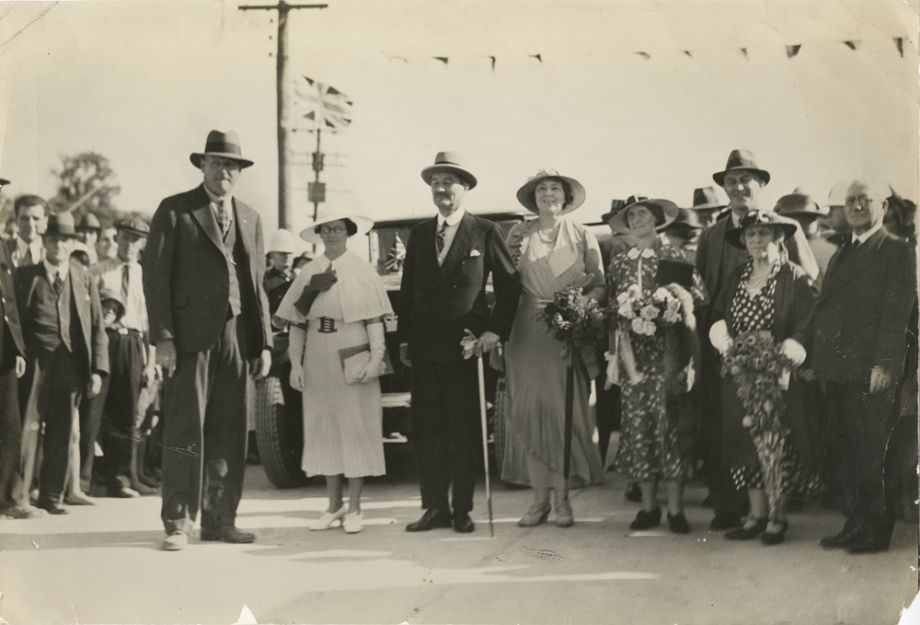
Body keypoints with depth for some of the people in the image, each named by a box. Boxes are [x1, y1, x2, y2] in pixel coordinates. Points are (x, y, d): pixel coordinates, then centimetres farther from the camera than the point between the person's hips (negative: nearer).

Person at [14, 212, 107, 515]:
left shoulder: (84, 278, 12)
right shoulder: (26, 275, 6)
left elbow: (97, 328, 9)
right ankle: (19, 495, 2)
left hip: (71, 363, 2)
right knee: (27, 427, -4)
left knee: (61, 433, 5)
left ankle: (51, 495, 14)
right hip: (36, 362, -2)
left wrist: (98, 369, 1)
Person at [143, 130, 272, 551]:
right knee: (185, 430, -5)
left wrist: (264, 342, 11)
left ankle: (220, 519, 13)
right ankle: (178, 523, 1)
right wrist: (163, 337, -11)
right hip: (190, 337, -4)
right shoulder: (174, 211, 3)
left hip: (237, 337, 4)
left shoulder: (250, 219, 17)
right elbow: (155, 276, -2)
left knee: (230, 433, 5)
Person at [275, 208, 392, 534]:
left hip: (354, 361, -3)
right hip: (318, 363, 3)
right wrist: (296, 364, 0)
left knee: (355, 429, 0)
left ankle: (354, 508, 7)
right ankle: (334, 505, 17)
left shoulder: (362, 271, 0)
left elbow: (374, 320, -3)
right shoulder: (308, 273, 7)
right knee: (323, 430, 7)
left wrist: (376, 358, -12)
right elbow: (297, 323, 7)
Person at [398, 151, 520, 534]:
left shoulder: (485, 233, 0)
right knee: (426, 430, 4)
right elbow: (407, 290, 13)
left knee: (465, 431, 2)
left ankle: (462, 509, 11)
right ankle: (435, 508, 11)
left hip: (466, 346, -4)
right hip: (425, 348, 4)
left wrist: (496, 331, -6)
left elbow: (510, 285, 2)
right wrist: (404, 339, 9)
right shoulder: (419, 234, 12)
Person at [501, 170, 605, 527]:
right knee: (530, 413, -1)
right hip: (527, 336, 1)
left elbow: (601, 286, 4)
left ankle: (562, 498, 1)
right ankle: (539, 498, 4)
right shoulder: (519, 235, 11)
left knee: (565, 413, -4)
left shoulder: (582, 236, 8)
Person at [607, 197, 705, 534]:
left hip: (667, 353, -3)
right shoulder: (619, 262, 12)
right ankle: (648, 506, 10)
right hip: (632, 352, 3)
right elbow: (613, 311, 11)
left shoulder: (674, 257, 1)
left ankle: (675, 508, 1)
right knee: (637, 425, 2)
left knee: (670, 424, -5)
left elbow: (695, 302, 1)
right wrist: (615, 356, 6)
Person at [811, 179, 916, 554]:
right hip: (837, 369, 7)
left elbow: (897, 311, -11)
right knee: (842, 452, 9)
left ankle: (876, 529, 4)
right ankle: (854, 525, 16)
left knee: (871, 454, -5)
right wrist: (817, 361, 8)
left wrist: (883, 363, -18)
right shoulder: (841, 257, 22)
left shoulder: (897, 251, -2)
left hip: (871, 371, -7)